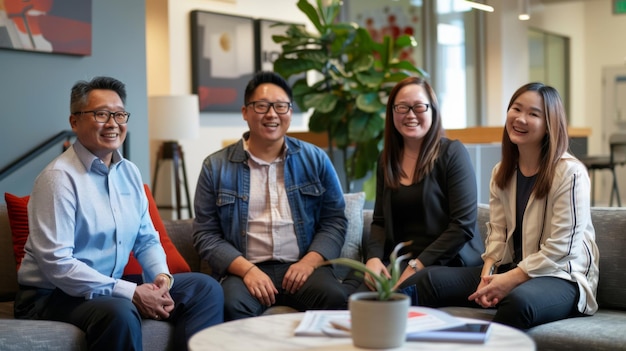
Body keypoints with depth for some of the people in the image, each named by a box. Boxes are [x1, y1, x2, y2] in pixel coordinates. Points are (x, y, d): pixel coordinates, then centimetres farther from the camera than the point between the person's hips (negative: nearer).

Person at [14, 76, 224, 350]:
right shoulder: (59, 178, -15)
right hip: (54, 296, -8)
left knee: (206, 288, 1)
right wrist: (131, 293, -24)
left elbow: (147, 240, 15)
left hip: (113, 286, 8)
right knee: (120, 311, -37)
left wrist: (162, 276, -8)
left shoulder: (129, 173, 9)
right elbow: (56, 263, -23)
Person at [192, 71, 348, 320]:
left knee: (336, 299, -29)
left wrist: (310, 262, -8)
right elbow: (205, 234, 4)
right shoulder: (216, 167, 6)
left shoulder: (315, 159, 11)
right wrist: (247, 269, -12)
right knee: (232, 305, -35)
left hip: (302, 266, 2)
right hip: (245, 269, -1)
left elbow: (335, 219, 10)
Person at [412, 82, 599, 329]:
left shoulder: (570, 173, -13)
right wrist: (488, 273, -12)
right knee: (431, 280, -10)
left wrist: (510, 280, -19)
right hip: (512, 269, 6)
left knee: (519, 300, -40)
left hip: (562, 275, -6)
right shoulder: (501, 172, 10)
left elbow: (561, 249, -16)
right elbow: (497, 232, 6)